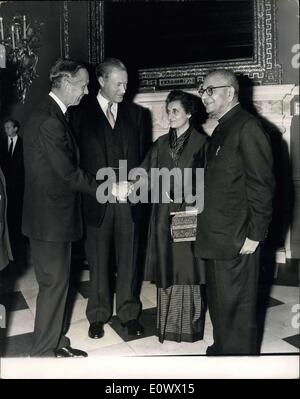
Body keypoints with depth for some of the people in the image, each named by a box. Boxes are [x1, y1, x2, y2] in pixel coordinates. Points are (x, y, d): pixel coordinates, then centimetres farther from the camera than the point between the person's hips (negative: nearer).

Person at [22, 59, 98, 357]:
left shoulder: (53, 115, 11)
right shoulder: (48, 121, -21)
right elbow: (69, 173, -21)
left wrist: (107, 186, 8)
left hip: (55, 215, 10)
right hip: (50, 218, -10)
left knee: (57, 282, 18)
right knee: (53, 284, 4)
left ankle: (54, 343, 35)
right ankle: (44, 352, 23)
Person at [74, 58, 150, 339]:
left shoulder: (135, 113, 10)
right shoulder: (82, 112, 1)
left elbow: (143, 154, 10)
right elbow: (76, 158, -1)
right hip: (96, 199, -2)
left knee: (128, 259, 9)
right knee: (98, 260, 9)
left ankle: (129, 312, 26)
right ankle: (98, 314, 26)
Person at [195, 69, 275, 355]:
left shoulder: (247, 127, -12)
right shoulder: (221, 129, 15)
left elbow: (262, 185, -16)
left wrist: (255, 235, -17)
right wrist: (203, 219, 13)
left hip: (236, 239, -9)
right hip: (215, 236, 9)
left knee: (236, 305, 5)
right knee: (217, 301, 20)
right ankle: (222, 348, 38)